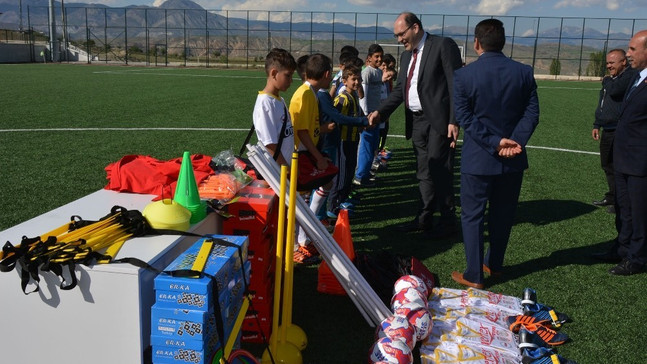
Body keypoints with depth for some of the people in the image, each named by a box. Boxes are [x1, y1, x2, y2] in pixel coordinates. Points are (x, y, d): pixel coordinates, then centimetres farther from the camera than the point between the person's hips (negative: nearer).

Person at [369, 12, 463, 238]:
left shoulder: (443, 45, -6)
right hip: (416, 121, 7)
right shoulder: (406, 56, 16)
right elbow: (399, 90, 16)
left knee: (439, 172, -4)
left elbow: (456, 85, -11)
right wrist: (380, 112, 1)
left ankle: (447, 222, 9)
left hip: (438, 121, -7)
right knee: (423, 173, 13)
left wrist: (454, 121, -17)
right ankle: (424, 219, 23)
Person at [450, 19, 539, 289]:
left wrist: (494, 142, -14)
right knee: (503, 214, 18)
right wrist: (514, 142, -12)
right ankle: (495, 264, 33)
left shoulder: (463, 75, -10)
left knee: (472, 216, 7)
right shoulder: (524, 72, 0)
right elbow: (531, 114, -4)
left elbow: (465, 118, -13)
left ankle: (473, 275, 11)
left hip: (478, 158, -3)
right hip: (513, 158, 4)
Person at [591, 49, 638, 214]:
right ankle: (612, 197, 30)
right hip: (607, 131, 10)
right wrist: (597, 125, 19)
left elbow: (614, 90, -28)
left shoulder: (631, 75, -12)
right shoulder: (611, 79, 17)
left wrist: (607, 81, -7)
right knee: (607, 165, 17)